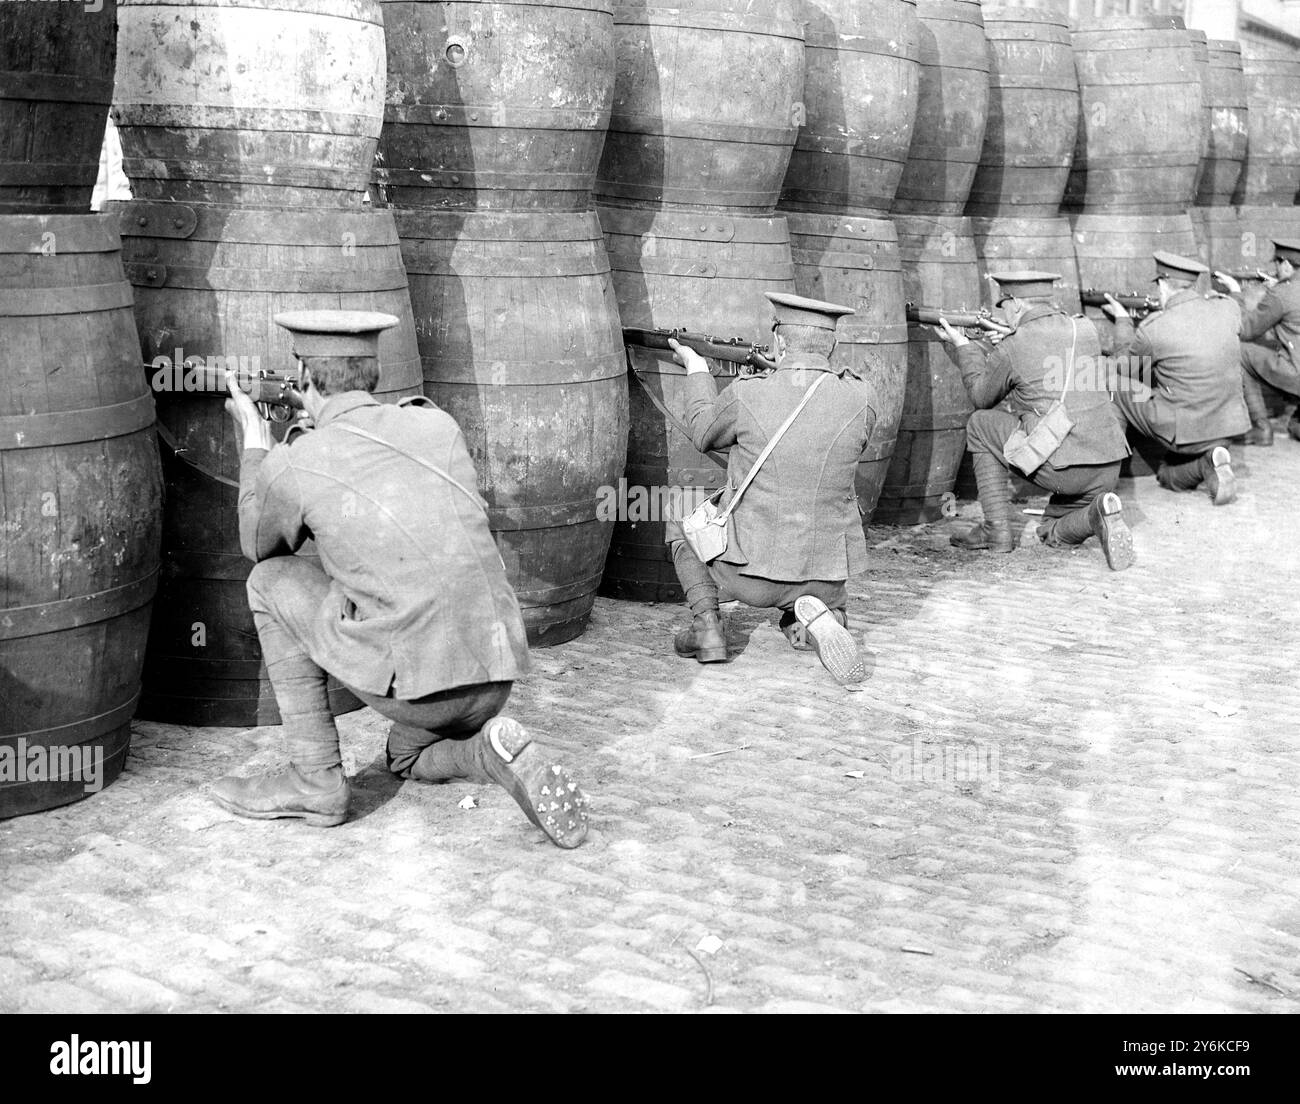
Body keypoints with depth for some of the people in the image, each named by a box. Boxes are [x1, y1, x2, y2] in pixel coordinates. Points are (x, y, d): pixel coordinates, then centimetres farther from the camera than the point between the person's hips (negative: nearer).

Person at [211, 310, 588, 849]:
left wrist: (254, 440, 30)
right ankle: (491, 753, 3)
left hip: (415, 687, -5)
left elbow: (261, 548, 21)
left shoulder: (289, 465, -2)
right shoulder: (439, 426, 10)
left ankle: (316, 779, 15)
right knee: (411, 758, 38)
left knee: (270, 582, 17)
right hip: (495, 682, 5)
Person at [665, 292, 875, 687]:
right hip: (826, 576, 2)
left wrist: (697, 370, 23)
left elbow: (704, 435, 8)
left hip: (750, 574, -2)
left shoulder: (745, 397, -14)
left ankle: (707, 626, 12)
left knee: (679, 518, 27)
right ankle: (813, 617, 1)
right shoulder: (857, 399, -9)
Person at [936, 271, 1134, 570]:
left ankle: (997, 530, 14)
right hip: (1109, 470, 6)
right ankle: (1096, 514, -5)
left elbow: (981, 397, 15)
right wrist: (979, 345, 34)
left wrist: (963, 345, 28)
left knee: (980, 425, 17)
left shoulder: (1011, 348, -3)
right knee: (1053, 535, 29)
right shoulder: (1087, 330, 12)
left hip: (1058, 468, -6)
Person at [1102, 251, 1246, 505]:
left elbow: (1125, 366, 6)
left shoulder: (1152, 328, -15)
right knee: (1170, 477, 29)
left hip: (1183, 432, -5)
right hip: (1228, 426, 5)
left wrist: (1122, 320, 20)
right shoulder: (1228, 309, -3)